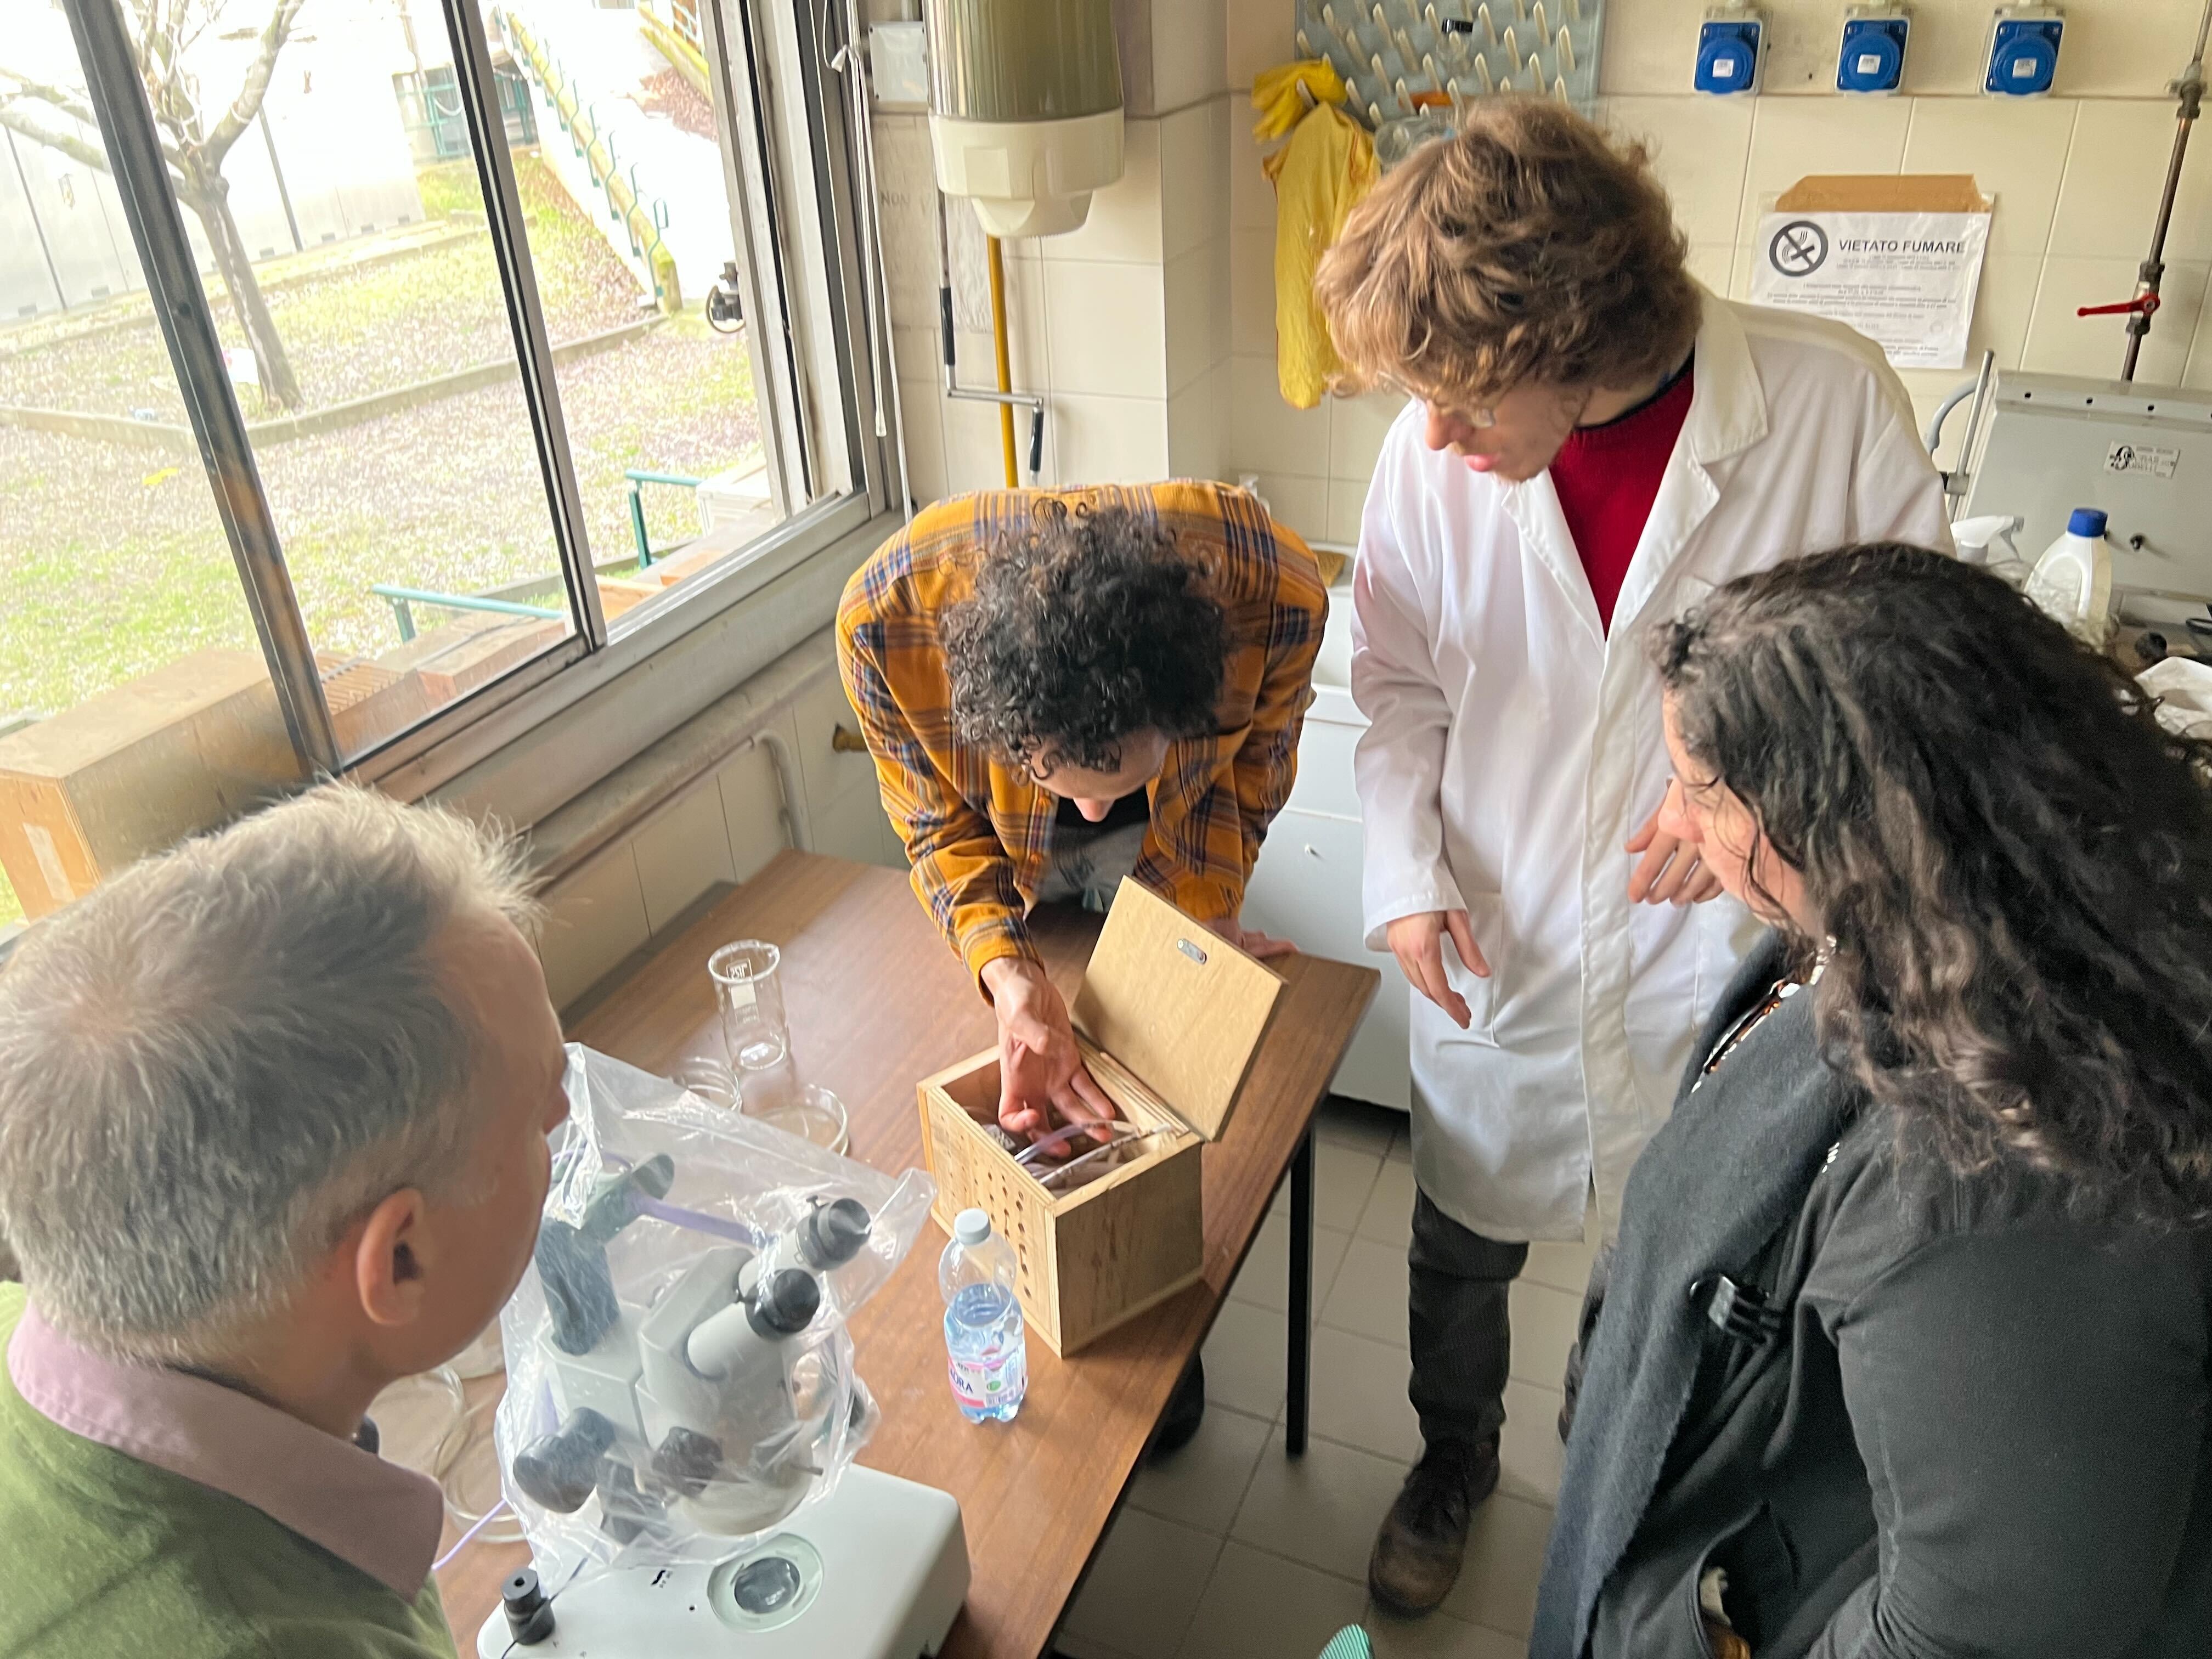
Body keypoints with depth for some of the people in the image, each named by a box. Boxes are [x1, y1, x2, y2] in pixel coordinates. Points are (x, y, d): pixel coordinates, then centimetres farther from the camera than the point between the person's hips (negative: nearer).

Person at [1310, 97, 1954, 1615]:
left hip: (1718, 967, -1)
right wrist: (1409, 872, -12)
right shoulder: (1435, 453, -14)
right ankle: (1455, 1461, 54)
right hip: (1495, 961, 1)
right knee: (1462, 1257, 21)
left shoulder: (1835, 401, -19)